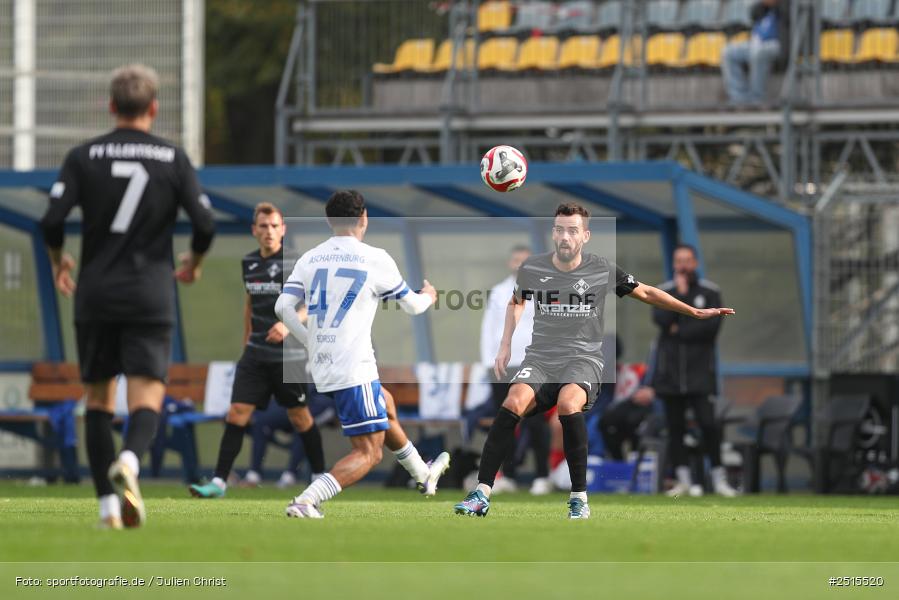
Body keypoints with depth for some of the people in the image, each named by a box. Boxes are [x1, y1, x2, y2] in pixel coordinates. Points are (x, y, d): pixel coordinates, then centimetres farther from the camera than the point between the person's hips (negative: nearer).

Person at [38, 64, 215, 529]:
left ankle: (108, 505, 7)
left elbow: (52, 220, -9)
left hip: (95, 296, 1)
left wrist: (58, 262, 11)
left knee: (98, 399, 13)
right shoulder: (173, 158, 1)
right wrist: (194, 261, 18)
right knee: (146, 400, -3)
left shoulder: (83, 157, 1)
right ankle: (129, 462, -35)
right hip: (151, 295, -1)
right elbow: (204, 224, -4)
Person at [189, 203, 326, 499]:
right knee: (237, 413, -6)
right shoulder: (249, 262, 8)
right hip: (256, 353, 4)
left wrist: (288, 324, -31)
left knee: (299, 417, 5)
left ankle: (321, 477, 23)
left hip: (288, 355, -4)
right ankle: (219, 483, -7)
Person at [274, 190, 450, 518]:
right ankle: (306, 501, -25)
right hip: (354, 368, -7)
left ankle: (423, 475, 51)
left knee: (386, 405, 32)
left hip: (321, 367, 7)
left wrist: (311, 343, 14)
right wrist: (428, 296, 32)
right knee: (368, 453, -6)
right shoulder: (375, 259, -5)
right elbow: (411, 305, 8)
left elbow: (283, 307, 0)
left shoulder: (309, 258, 7)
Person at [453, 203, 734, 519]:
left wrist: (696, 312, 15)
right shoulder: (532, 268, 4)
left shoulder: (601, 270, 0)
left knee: (568, 404, -35)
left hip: (583, 357, -2)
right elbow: (516, 302, 26)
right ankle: (481, 494, -27)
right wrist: (505, 345, 16)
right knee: (514, 403, -29)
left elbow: (646, 293, 14)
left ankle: (579, 497, -24)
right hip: (540, 358, 2)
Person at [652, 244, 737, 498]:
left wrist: (679, 332, -8)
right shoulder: (664, 291, 10)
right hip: (670, 371, 2)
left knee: (708, 424, -11)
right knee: (675, 427, 3)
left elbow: (712, 325, -7)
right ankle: (683, 480, 8)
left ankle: (719, 479, -7)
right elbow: (661, 320, -7)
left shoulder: (710, 292, 5)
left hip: (699, 370, -2)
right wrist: (679, 293, -10)